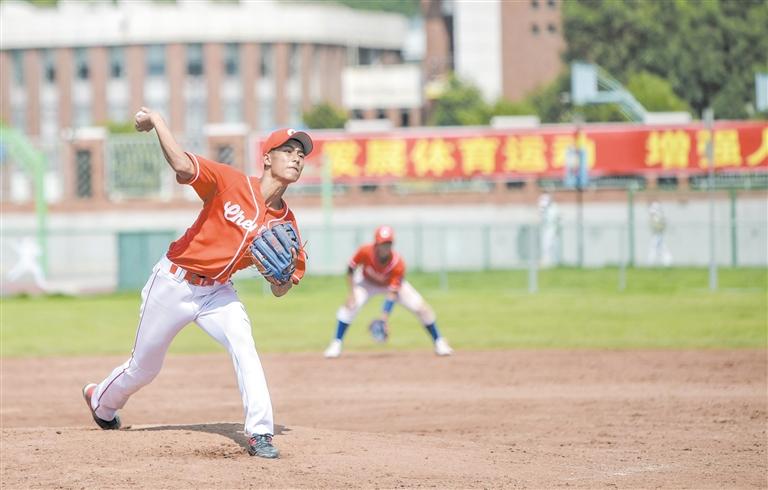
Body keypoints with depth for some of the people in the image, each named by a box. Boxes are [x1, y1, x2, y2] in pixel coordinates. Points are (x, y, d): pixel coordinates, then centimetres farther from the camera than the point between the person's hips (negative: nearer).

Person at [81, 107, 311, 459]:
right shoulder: (231, 183, -18)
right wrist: (156, 120, -37)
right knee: (144, 367, 12)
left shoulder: (286, 223, -6)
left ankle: (260, 433, -23)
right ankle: (101, 400, 45)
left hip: (217, 292, 3)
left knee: (243, 345, -26)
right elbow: (183, 167, -33)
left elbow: (280, 290, -2)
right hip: (174, 284, -3)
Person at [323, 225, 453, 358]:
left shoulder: (398, 264, -36)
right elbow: (350, 269, -16)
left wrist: (384, 319, -46)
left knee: (421, 308, -12)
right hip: (368, 283, 1)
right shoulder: (365, 252, -33)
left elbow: (392, 292, -37)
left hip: (394, 283, -1)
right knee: (350, 305, -24)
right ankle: (336, 345, -12)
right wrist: (351, 293, -25)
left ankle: (439, 342, 9)